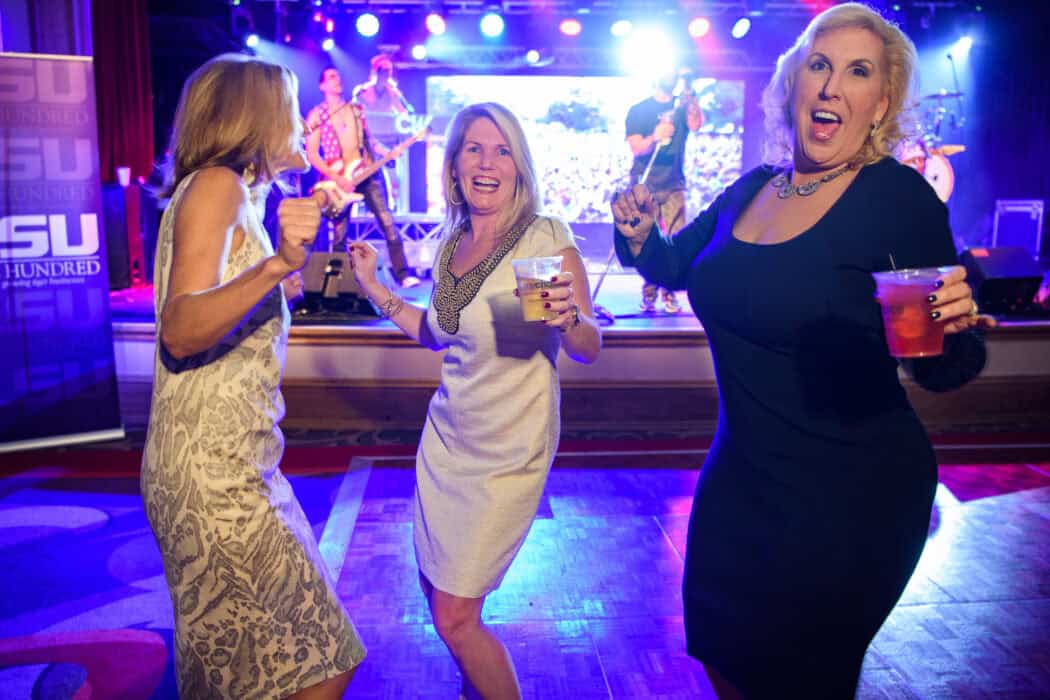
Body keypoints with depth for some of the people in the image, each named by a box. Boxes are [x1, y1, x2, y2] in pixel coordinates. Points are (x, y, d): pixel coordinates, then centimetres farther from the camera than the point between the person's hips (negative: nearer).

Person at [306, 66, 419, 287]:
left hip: (366, 174, 3)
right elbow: (311, 153, -4)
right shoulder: (316, 115, 2)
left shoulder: (357, 109, 14)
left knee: (388, 223, -6)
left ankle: (403, 275, -4)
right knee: (339, 235, 0)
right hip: (338, 179, -3)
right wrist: (336, 178, -13)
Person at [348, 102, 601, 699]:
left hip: (510, 449, -6)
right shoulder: (450, 243, 3)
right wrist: (376, 289, 11)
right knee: (438, 587, 18)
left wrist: (568, 317, -33)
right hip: (447, 435, 6)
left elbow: (590, 349, -12)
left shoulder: (547, 238, -14)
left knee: (455, 616, -2)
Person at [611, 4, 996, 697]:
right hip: (741, 476, 6)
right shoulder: (749, 191, 0)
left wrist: (953, 330, -33)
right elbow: (673, 264, 16)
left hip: (848, 500, -5)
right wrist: (639, 233, -4)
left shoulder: (899, 197, -15)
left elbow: (943, 370, -11)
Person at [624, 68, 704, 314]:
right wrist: (655, 137, -29)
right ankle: (648, 294, 4)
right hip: (644, 186, -2)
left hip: (673, 185, 2)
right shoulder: (639, 110, 6)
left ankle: (670, 294, 2)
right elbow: (636, 148, -8)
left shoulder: (682, 106, 12)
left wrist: (689, 95, -22)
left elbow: (695, 124, -11)